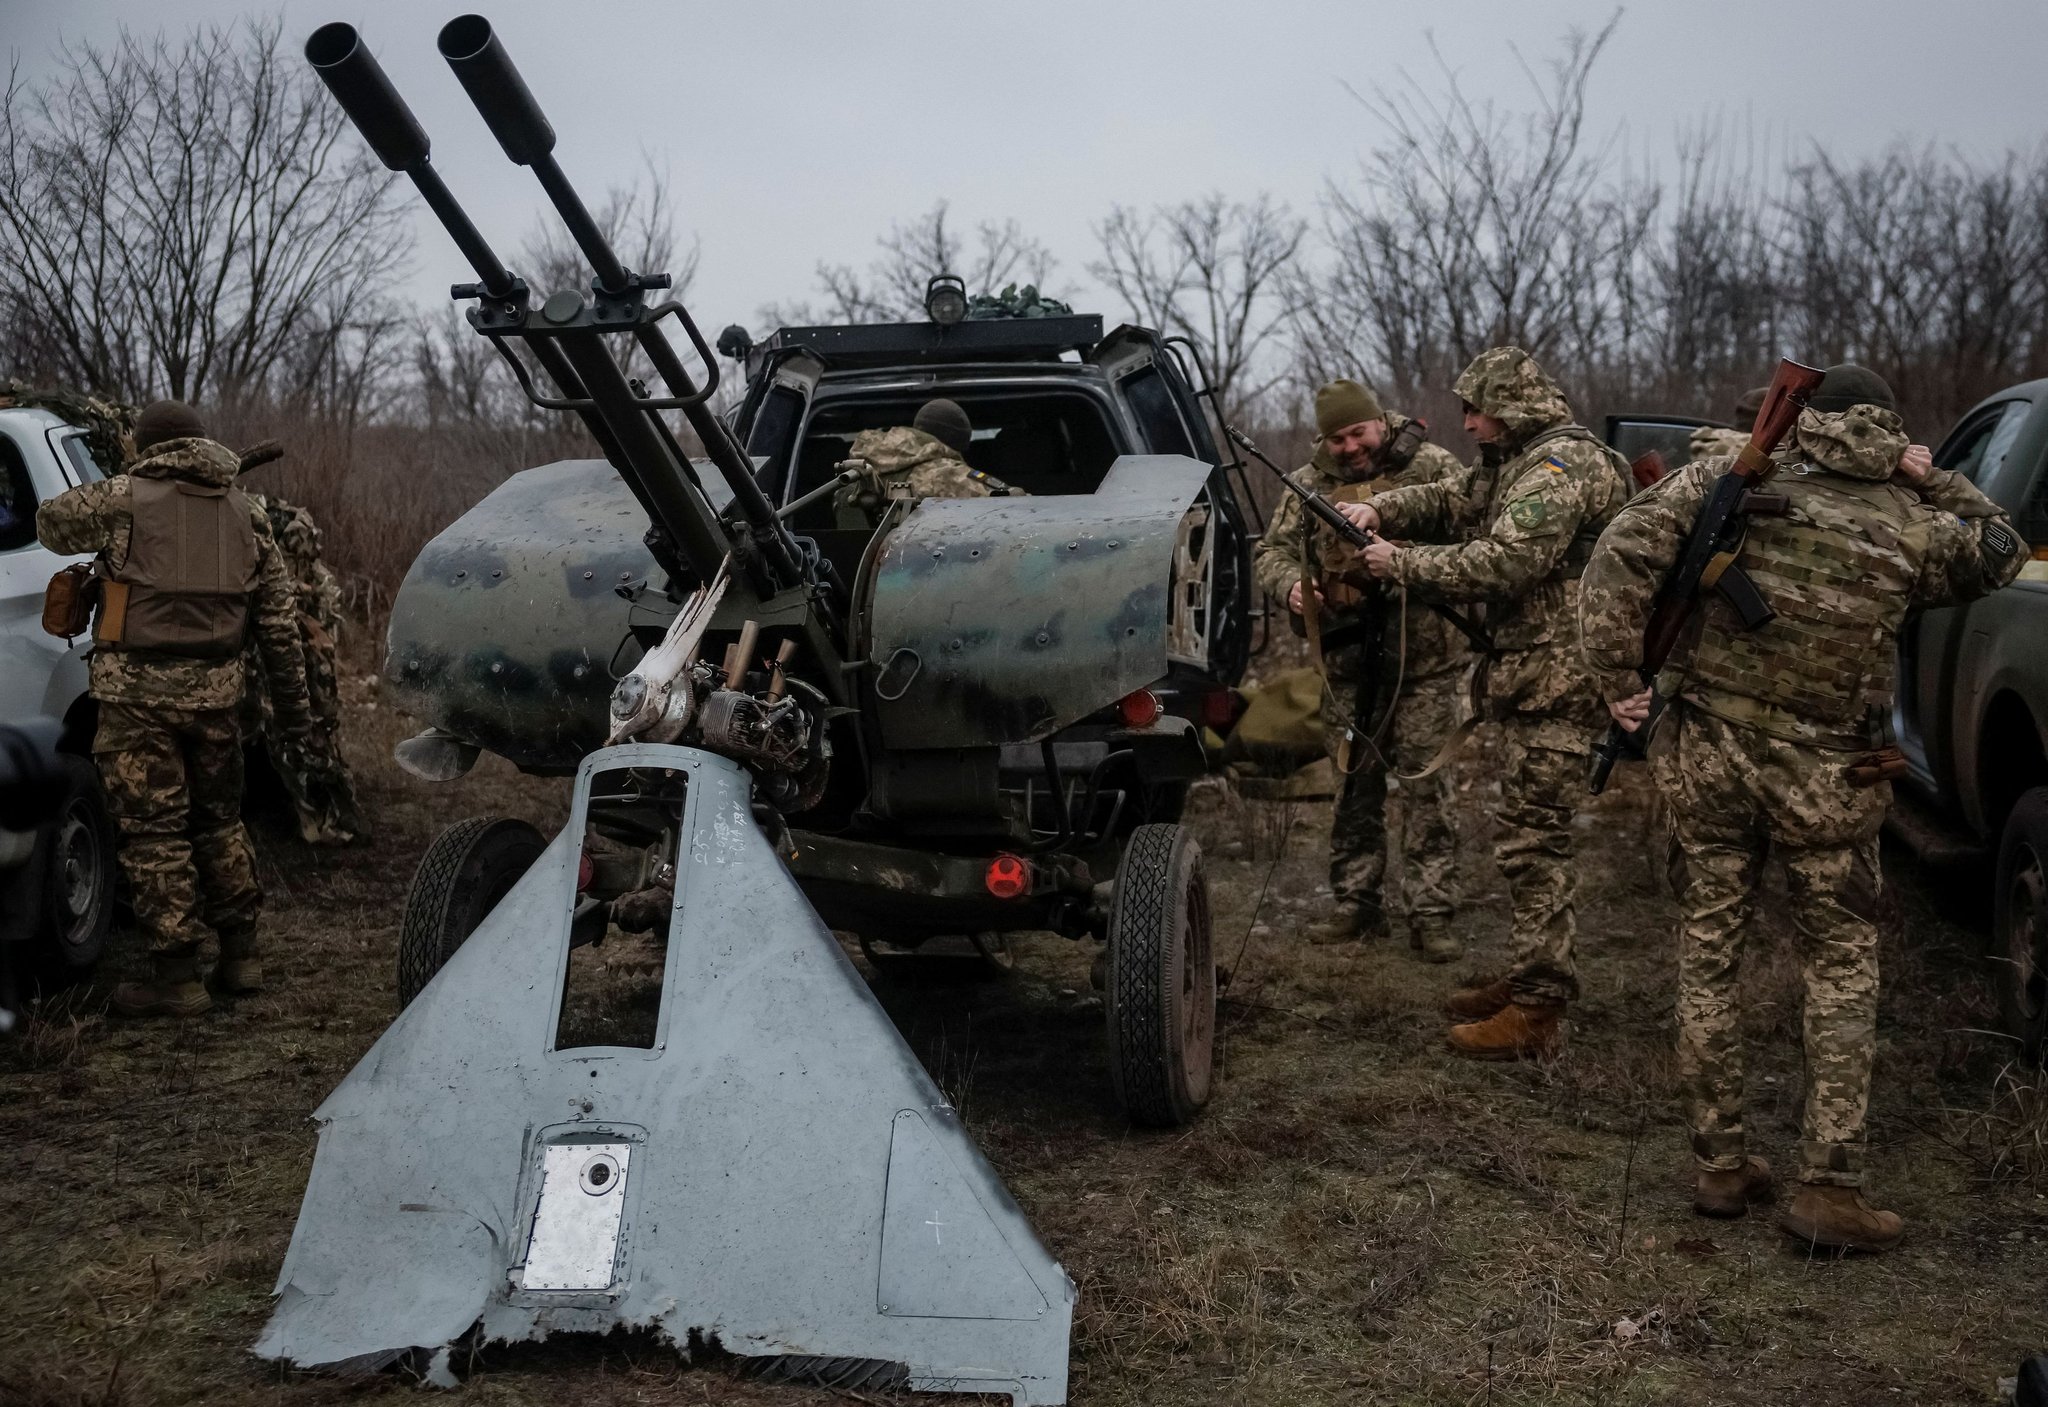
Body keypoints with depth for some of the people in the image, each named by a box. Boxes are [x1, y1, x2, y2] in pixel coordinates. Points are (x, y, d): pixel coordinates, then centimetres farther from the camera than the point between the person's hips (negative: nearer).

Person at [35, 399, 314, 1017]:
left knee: (153, 833, 1)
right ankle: (239, 957, 22)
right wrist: (293, 705, 15)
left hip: (139, 691, -5)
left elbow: (51, 522, 13)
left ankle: (177, 976, 3)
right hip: (214, 689, 5)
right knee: (219, 821, 18)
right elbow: (279, 623, 10)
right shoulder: (246, 514, 10)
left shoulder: (124, 499, -4)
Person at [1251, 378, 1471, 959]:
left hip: (1423, 657, -4)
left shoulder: (1433, 467, -3)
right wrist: (1290, 584, -11)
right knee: (1354, 786, 11)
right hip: (1346, 661, 4)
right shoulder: (1309, 485, 8)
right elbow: (1269, 551, 11)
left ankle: (1431, 914, 4)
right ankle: (1356, 904, 22)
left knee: (1426, 786, -2)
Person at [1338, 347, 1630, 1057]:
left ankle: (1539, 1011, -4)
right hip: (1533, 676, 11)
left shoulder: (1560, 465, -16)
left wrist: (1401, 562, -15)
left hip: (1556, 681, -11)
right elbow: (1452, 502, 24)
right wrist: (1381, 509, 4)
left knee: (1534, 841, -8)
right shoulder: (1518, 462, 18)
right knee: (1529, 837, 16)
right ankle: (1531, 978, 27)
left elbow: (1500, 564, -24)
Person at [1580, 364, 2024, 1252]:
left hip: (1710, 755, 2)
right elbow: (2002, 551, 18)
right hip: (1827, 778, -1)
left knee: (1708, 956, 12)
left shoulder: (1729, 483, -2)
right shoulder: (1912, 527, -2)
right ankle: (1827, 1188, 9)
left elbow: (1620, 555, -10)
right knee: (1841, 972, 11)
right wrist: (1930, 480, 12)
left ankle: (1720, 1165, 20)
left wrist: (1619, 678, -4)